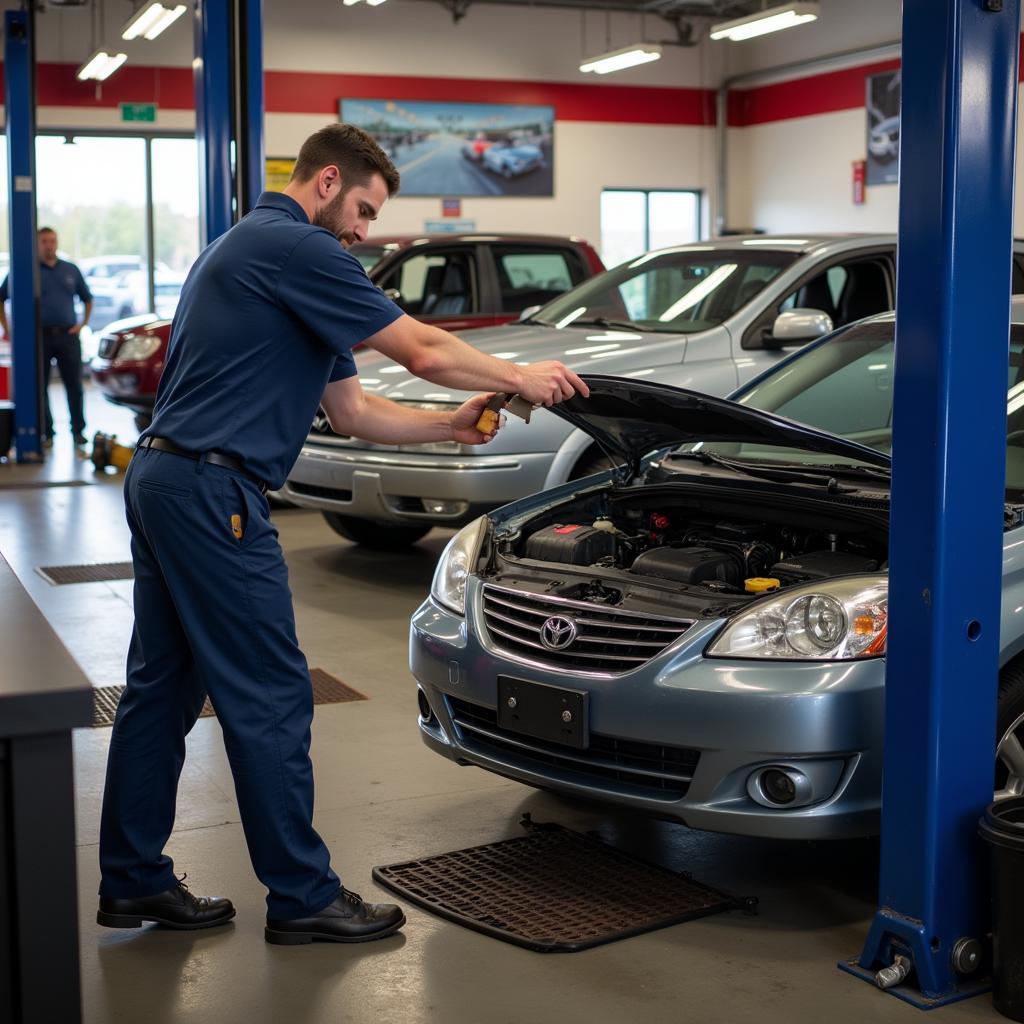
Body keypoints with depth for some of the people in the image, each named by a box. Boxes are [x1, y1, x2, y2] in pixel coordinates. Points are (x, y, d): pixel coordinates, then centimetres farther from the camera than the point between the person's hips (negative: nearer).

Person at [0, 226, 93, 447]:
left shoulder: (71, 270, 12)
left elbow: (87, 298, 23)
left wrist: (83, 324, 9)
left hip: (68, 335, 2)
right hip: (39, 336, -2)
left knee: (74, 385, 1)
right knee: (39, 386, 1)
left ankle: (78, 430, 10)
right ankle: (46, 433, 9)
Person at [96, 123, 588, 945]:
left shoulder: (250, 247, 22)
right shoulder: (297, 248, -11)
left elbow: (352, 410, 20)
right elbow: (425, 353, -11)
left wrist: (452, 425, 13)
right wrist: (522, 378, 3)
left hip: (162, 479, 11)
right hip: (211, 490, -11)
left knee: (161, 687, 14)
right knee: (269, 696, -2)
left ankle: (132, 882, 24)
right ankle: (303, 896, 8)